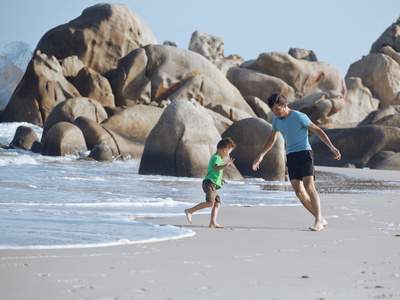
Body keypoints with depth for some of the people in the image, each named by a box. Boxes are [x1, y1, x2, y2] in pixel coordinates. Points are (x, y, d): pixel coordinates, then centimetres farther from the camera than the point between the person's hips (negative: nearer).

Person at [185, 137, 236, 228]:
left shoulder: (215, 158, 26)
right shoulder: (216, 158, -7)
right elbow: (217, 168, -29)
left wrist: (219, 179, 45)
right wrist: (226, 165, -43)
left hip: (212, 186, 11)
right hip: (210, 183, -11)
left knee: (217, 203, 4)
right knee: (210, 203, -22)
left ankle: (213, 223, -5)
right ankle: (190, 211, -18)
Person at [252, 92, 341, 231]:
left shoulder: (299, 117, -9)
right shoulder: (276, 120, 10)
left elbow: (318, 131, -4)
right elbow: (272, 138, 27)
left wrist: (332, 147, -11)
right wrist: (261, 156, 28)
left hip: (304, 154, -6)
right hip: (291, 157, 6)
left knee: (309, 186, -21)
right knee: (299, 192, -6)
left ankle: (318, 220, -26)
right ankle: (321, 220, 0)